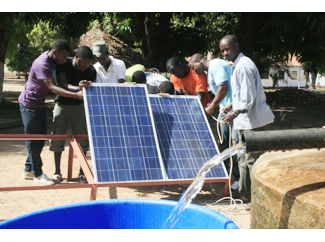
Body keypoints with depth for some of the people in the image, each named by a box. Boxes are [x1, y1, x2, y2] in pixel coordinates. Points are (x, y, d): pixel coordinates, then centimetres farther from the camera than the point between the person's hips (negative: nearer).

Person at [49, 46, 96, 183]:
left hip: (78, 105, 1)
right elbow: (62, 84, -28)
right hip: (62, 104, -1)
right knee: (58, 136, -3)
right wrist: (77, 88, -45)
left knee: (82, 137, -4)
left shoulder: (91, 71, -10)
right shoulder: (64, 64, -17)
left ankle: (82, 171, 8)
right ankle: (57, 171, 9)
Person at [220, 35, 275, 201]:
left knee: (253, 159, -6)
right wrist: (233, 105, 28)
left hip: (253, 121, -11)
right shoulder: (237, 65, 15)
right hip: (246, 120, 11)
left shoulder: (243, 66, -18)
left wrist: (235, 114, -24)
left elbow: (249, 96, -22)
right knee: (243, 158, 18)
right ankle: (245, 193, 29)